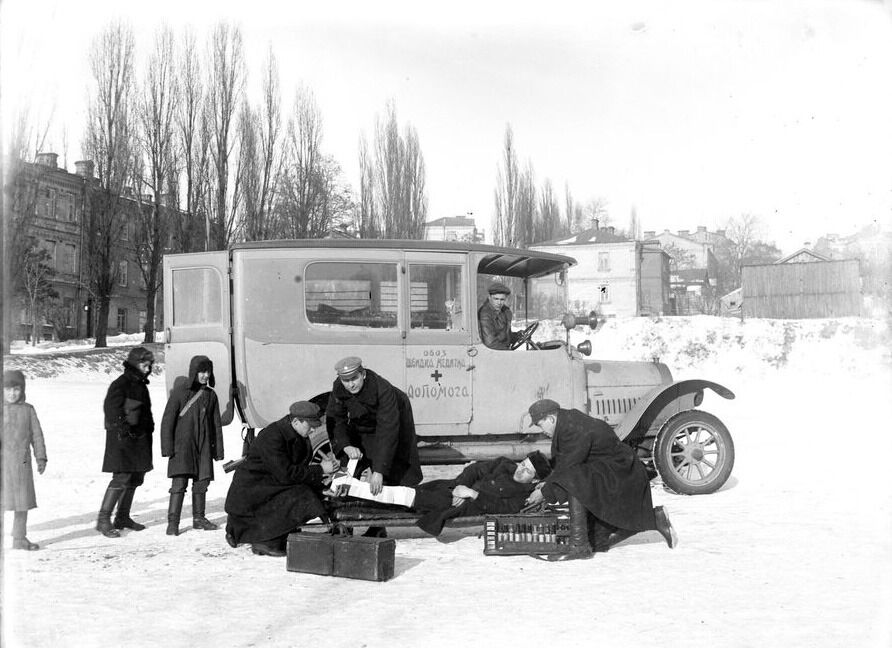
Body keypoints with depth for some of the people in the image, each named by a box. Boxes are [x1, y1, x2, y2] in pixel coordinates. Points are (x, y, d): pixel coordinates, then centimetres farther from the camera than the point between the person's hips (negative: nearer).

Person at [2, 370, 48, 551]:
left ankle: (19, 538, 20)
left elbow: (37, 435, 8)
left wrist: (41, 458, 3)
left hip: (21, 462, 3)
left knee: (23, 501, 8)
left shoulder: (28, 410, 5)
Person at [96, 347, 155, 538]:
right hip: (122, 438, -9)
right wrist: (122, 428, -28)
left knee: (135, 478, 13)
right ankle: (103, 519, -10)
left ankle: (123, 517, 24)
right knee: (121, 477, -14)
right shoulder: (121, 384, -11)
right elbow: (111, 409, -20)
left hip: (139, 439, 9)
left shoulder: (141, 385, 17)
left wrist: (148, 428, 21)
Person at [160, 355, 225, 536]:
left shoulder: (211, 395, 10)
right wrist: (167, 447, -10)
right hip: (182, 445, -5)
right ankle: (173, 522, -10)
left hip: (203, 446, 5)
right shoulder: (180, 392, -4)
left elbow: (216, 424, 14)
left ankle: (198, 518, 21)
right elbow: (168, 420, -5)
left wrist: (218, 450, 12)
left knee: (202, 482, 7)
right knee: (179, 482, -12)